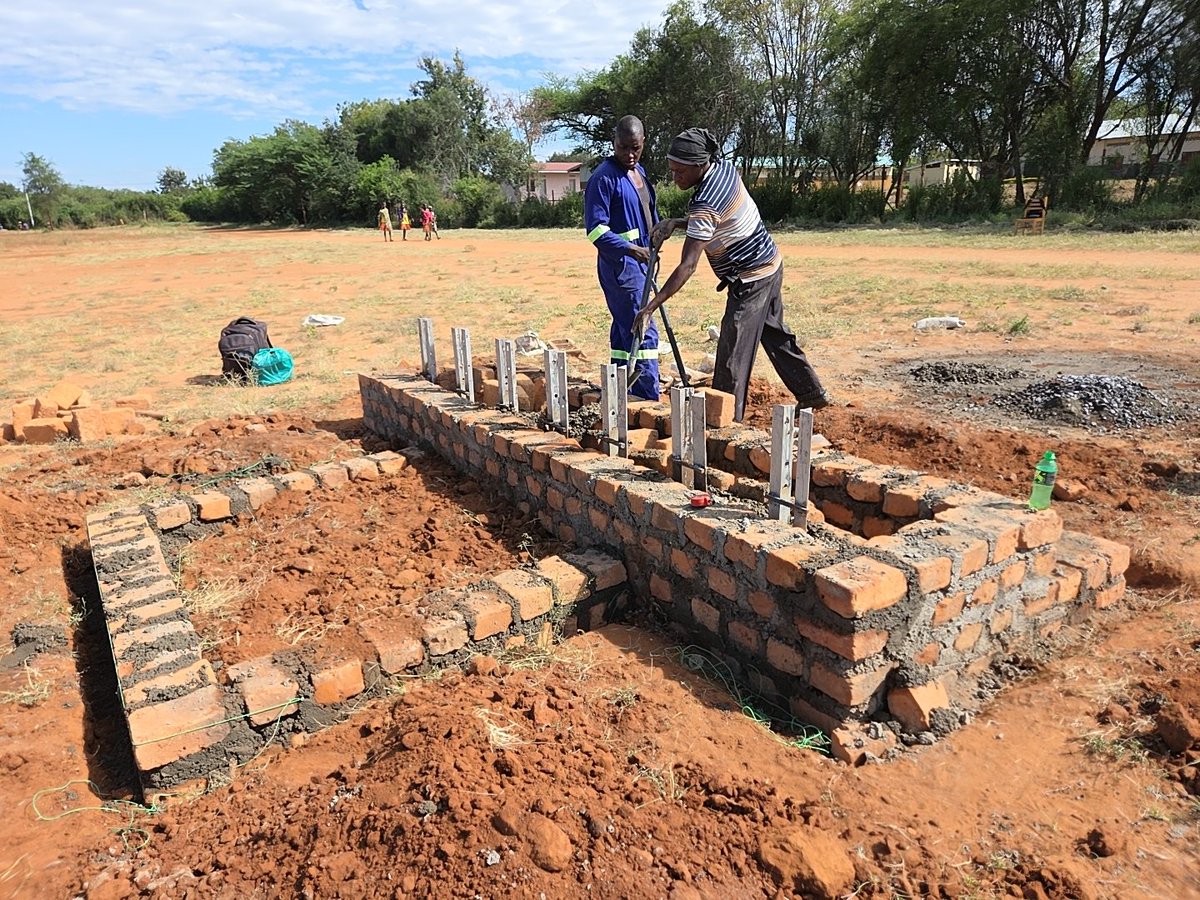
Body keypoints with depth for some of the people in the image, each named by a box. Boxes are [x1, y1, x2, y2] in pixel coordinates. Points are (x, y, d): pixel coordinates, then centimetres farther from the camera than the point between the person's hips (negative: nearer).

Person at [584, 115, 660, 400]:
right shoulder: (604, 177, -13)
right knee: (643, 333, -12)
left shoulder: (639, 171, 14)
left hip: (640, 261, 9)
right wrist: (629, 249, -31)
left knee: (625, 330, 13)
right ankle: (649, 399, -9)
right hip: (620, 263, -9)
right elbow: (595, 229, -19)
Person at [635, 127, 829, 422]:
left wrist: (651, 307, -34)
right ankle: (812, 393, 37)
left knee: (732, 354, -6)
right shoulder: (725, 168, -3)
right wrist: (675, 223, -3)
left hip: (750, 279, -10)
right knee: (776, 335, 23)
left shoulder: (705, 206, -29)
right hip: (771, 265, 10)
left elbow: (687, 267, -33)